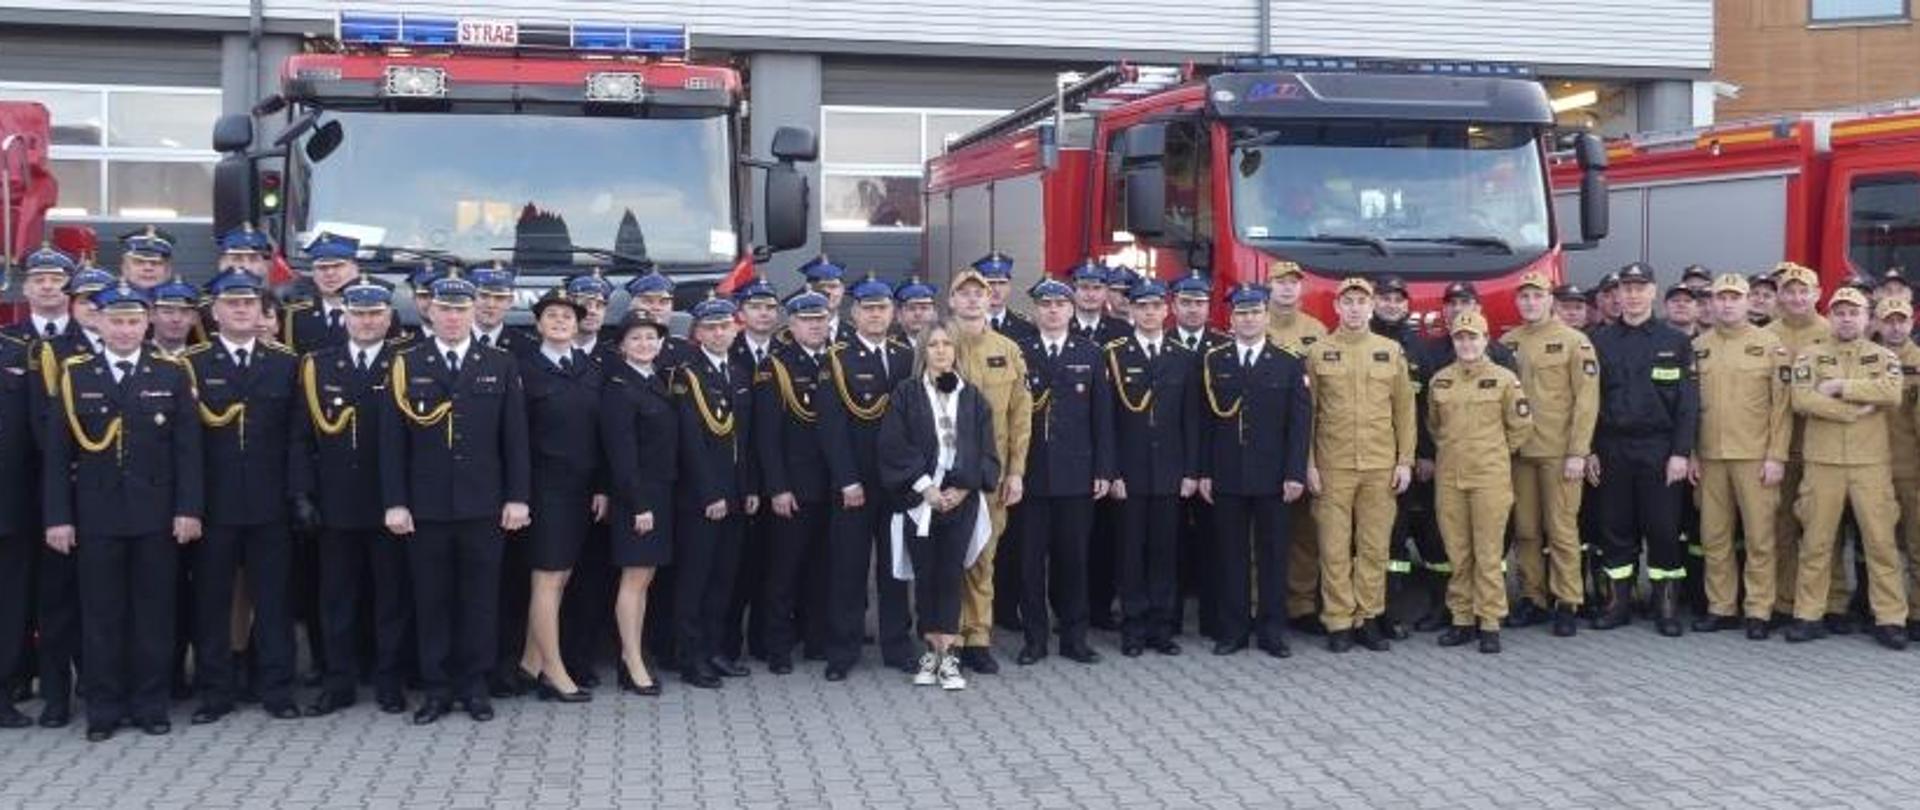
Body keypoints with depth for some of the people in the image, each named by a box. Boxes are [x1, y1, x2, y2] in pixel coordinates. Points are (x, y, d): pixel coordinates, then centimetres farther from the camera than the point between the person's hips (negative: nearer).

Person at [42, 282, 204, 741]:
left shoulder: (172, 375, 4)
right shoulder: (74, 376, 5)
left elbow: (187, 448, 1)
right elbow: (57, 453, 3)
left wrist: (189, 508, -6)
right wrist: (57, 516, -2)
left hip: (157, 516, 0)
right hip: (96, 517, 0)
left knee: (155, 613, 5)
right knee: (102, 616, 5)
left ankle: (151, 705, 15)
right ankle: (104, 709, 14)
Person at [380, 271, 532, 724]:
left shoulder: (501, 365, 6)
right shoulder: (406, 365, 4)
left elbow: (515, 438, 4)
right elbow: (392, 440, 2)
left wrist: (517, 497, -1)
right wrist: (394, 502, -4)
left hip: (484, 505, 0)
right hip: (425, 505, 0)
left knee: (480, 597, 5)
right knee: (431, 599, 5)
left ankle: (474, 685, 17)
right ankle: (437, 688, 15)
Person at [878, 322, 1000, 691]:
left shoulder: (973, 398, 8)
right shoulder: (905, 395, 2)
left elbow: (986, 450, 5)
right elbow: (894, 447, -4)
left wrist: (962, 488, -7)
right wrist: (924, 487, -11)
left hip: (961, 498, 1)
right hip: (919, 498, -1)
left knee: (952, 574, -2)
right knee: (925, 574, 3)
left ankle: (948, 655, 0)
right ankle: (932, 650, 13)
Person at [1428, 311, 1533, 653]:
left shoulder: (1504, 379, -2)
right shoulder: (1439, 380, 8)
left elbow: (1521, 425, 4)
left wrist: (1496, 451, 9)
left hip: (1490, 477, -3)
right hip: (1448, 477, 3)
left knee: (1489, 553, -1)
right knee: (1457, 553, 8)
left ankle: (1490, 623, 5)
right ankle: (1462, 618, 16)